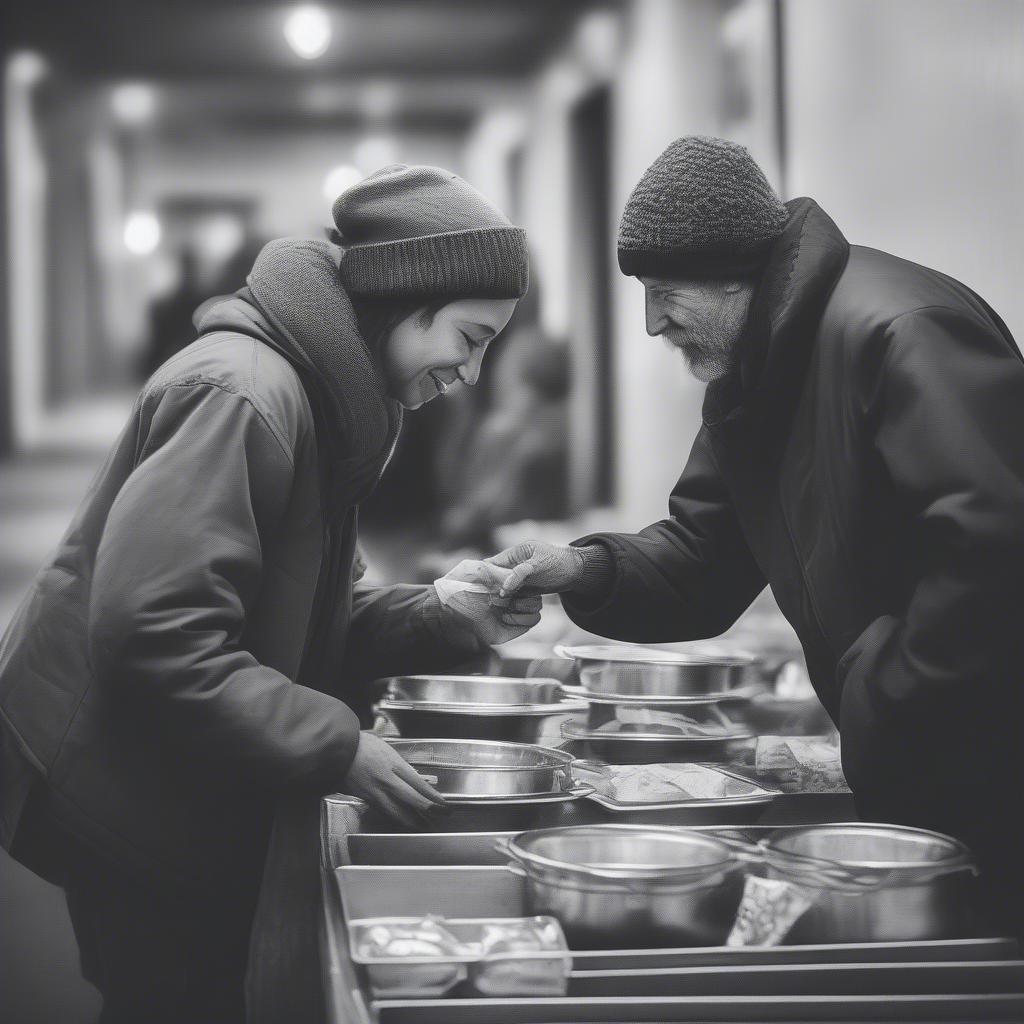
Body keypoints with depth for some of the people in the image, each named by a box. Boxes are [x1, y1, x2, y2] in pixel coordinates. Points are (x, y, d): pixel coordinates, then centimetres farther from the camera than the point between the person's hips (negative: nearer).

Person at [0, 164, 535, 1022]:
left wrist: (442, 620, -1)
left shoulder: (323, 397, 10)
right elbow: (154, 631, -28)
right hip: (133, 799, -9)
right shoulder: (241, 391, -21)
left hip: (192, 800, 9)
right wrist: (336, 747, -25)